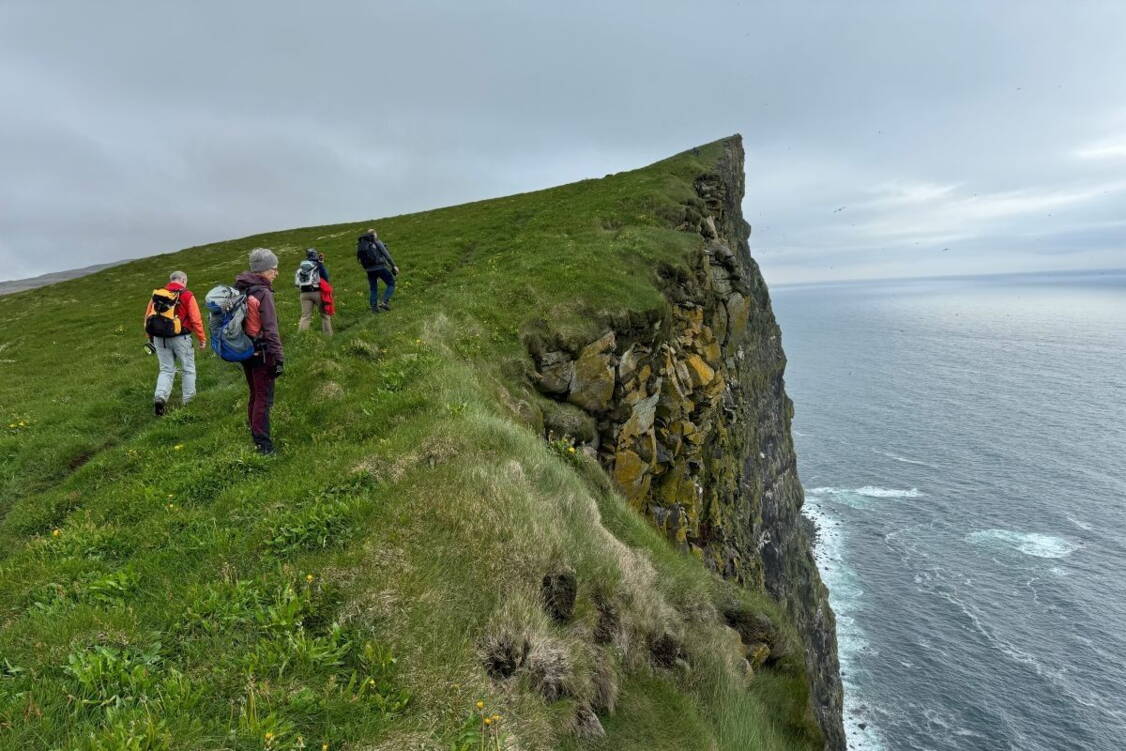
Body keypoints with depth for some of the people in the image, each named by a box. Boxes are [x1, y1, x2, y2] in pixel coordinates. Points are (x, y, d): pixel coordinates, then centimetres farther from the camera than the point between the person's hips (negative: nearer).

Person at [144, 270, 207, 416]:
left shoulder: (157, 294, 9)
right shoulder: (187, 295, -4)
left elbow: (147, 317, 12)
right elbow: (196, 319, -8)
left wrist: (150, 337, 21)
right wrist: (202, 339, -1)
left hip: (159, 338, 4)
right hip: (180, 338, -4)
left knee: (166, 370, 12)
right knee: (188, 370, 10)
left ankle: (160, 397, -8)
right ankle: (187, 401, 14)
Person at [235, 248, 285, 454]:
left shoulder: (240, 289, 7)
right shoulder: (263, 294, -18)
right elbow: (270, 330, -21)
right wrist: (278, 358, -18)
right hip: (261, 353, -8)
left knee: (255, 395, 20)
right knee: (264, 398, -1)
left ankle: (255, 436, 31)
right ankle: (263, 445, 3)